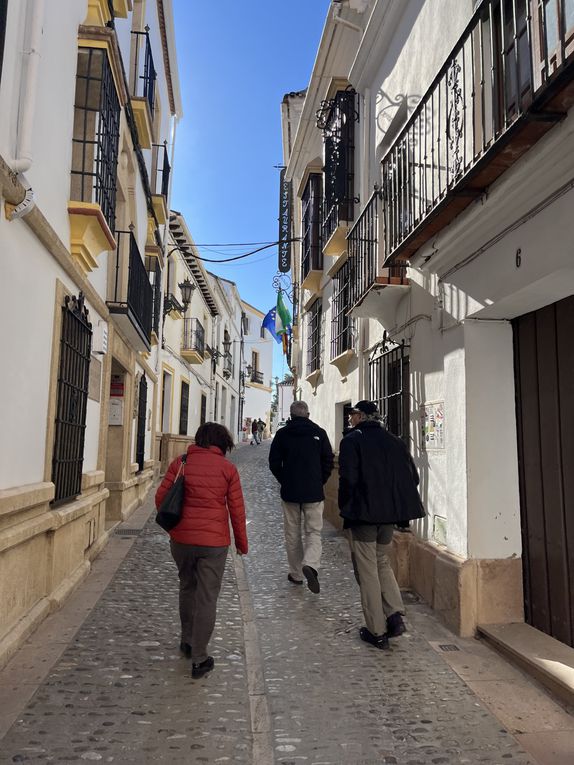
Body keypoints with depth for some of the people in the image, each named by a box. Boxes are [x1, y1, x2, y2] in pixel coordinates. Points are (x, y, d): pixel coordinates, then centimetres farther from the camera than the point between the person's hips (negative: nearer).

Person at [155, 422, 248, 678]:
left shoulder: (180, 462, 1)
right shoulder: (228, 468, -3)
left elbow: (161, 497, 1)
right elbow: (237, 509, -2)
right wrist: (241, 542, 10)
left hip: (181, 538, 3)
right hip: (214, 541, -2)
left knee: (187, 587, 24)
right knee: (207, 597, 6)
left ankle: (187, 640, 38)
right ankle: (199, 659, 12)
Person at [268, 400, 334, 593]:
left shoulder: (282, 434, -1)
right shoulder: (319, 433, -1)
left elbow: (274, 463, 0)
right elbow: (328, 461, 0)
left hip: (290, 492, 1)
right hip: (314, 492, 0)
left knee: (292, 534, 12)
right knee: (314, 532, 6)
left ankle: (296, 574, 19)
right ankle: (310, 565, -18)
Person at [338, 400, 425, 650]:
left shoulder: (352, 440, -9)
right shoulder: (394, 441, 8)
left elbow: (348, 478, -19)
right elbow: (413, 477, 6)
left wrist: (344, 508, -6)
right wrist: (397, 502, 14)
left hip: (362, 513, -6)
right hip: (389, 514, 6)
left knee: (367, 571, 5)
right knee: (382, 562, 23)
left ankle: (377, 631, 11)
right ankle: (395, 615, 12)